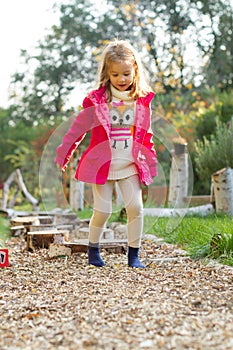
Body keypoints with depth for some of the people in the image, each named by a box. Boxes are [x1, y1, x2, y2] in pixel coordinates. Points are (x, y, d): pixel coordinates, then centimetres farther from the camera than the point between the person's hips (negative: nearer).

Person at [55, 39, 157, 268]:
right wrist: (63, 154, 6)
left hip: (131, 165, 2)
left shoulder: (143, 100, 1)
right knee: (102, 211, 2)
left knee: (135, 207, -4)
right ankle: (93, 249, 24)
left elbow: (146, 135, 9)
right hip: (102, 163, -2)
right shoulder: (96, 99, -6)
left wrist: (151, 162, 12)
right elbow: (78, 127, 1)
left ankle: (133, 254, 10)